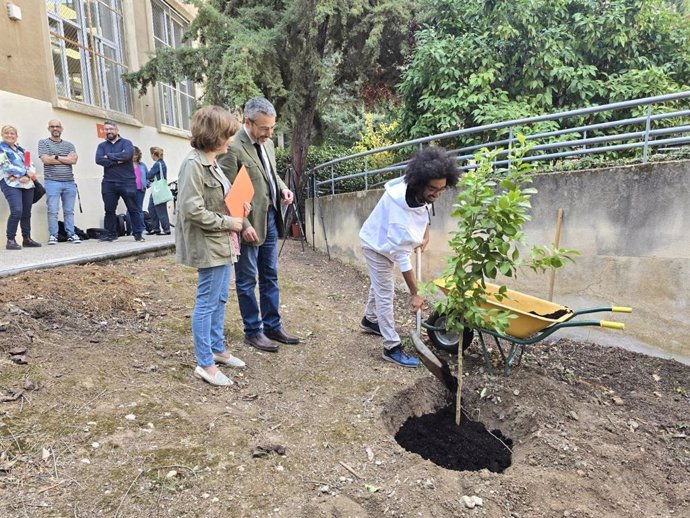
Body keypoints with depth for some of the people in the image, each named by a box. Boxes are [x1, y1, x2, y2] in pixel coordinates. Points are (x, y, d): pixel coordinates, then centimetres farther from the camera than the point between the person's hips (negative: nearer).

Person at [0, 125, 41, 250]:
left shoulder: (21, 149, 20)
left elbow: (31, 165, 12)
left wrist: (28, 176, -8)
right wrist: (25, 172, -11)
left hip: (27, 184, 6)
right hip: (11, 184, -5)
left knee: (27, 213, 7)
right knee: (17, 211, -19)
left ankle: (27, 239, 16)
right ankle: (11, 240, -11)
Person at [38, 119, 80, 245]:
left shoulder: (69, 145, 16)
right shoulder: (43, 143, 8)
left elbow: (74, 160, 0)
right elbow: (46, 160, -6)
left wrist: (56, 157, -5)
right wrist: (66, 159, -1)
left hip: (69, 183, 3)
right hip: (52, 182, -2)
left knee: (69, 211, 5)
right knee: (52, 211, -4)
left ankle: (71, 234, 10)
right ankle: (53, 236, 2)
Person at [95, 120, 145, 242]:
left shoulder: (126, 143, 5)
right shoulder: (102, 145, 14)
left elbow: (126, 155, -16)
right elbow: (99, 159, -4)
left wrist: (109, 156, -6)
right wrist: (117, 160, -12)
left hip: (127, 182, -3)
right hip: (108, 183, 3)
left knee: (133, 209, -2)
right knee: (109, 210, 7)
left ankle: (138, 233, 4)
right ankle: (110, 234, 16)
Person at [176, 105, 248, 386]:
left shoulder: (211, 163, 12)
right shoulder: (194, 163, -17)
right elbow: (192, 209, -23)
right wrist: (228, 222, -16)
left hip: (223, 243, 10)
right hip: (209, 245, -10)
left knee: (220, 299, 18)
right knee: (207, 303, 0)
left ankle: (217, 349, 34)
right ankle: (205, 364, 13)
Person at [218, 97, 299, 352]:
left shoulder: (267, 144, 10)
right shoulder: (233, 148, -15)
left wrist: (282, 188, 2)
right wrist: (243, 225, -19)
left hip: (270, 219, 8)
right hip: (249, 224, -8)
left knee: (270, 277, 15)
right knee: (247, 280, 5)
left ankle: (273, 326, 27)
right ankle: (253, 331, 19)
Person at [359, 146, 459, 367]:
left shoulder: (420, 191, -21)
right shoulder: (400, 206, -42)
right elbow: (402, 256, -37)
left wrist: (426, 233, -2)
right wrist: (414, 294, -31)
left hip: (389, 242, 8)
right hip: (377, 244, -8)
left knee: (380, 284, 24)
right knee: (385, 293, -6)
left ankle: (370, 320, 46)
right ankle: (392, 348, 2)